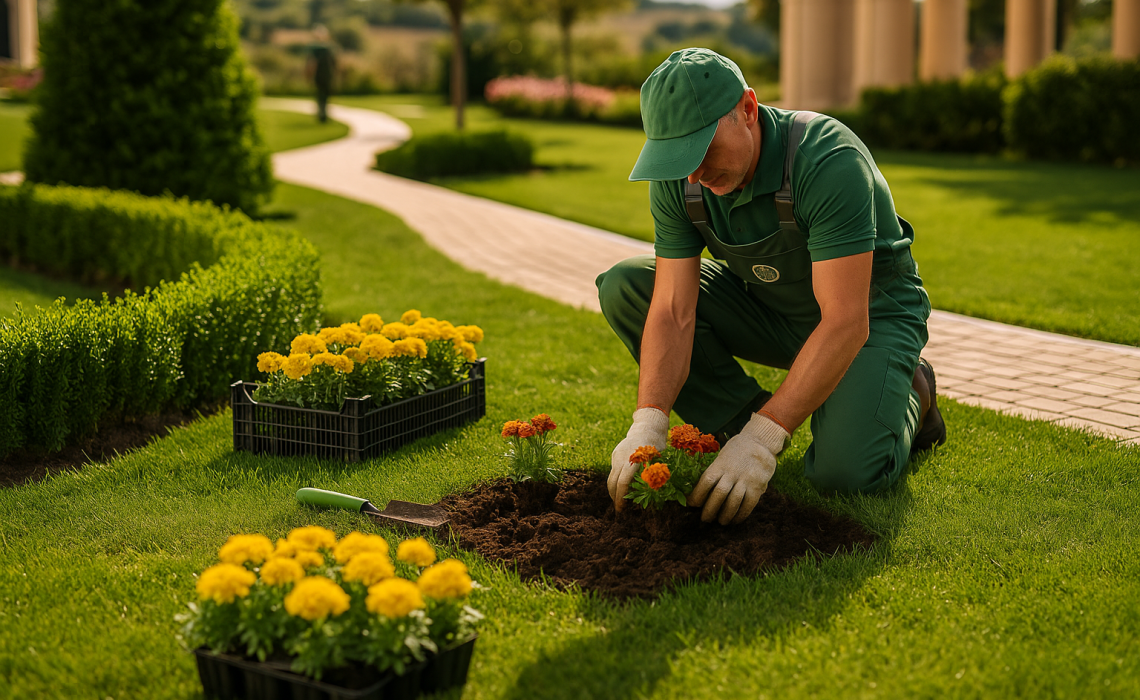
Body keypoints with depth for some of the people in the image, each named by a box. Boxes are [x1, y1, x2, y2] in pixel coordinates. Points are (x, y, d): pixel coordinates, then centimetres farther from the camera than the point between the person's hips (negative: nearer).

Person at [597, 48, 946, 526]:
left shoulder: (830, 162, -35)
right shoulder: (678, 180, -17)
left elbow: (846, 323, -37)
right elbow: (673, 311, -19)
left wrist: (763, 439, -41)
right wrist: (648, 423, -34)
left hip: (870, 311, -5)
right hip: (770, 308, 5)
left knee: (843, 471, -30)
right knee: (624, 286, -14)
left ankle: (907, 396, 5)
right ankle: (741, 417, -4)